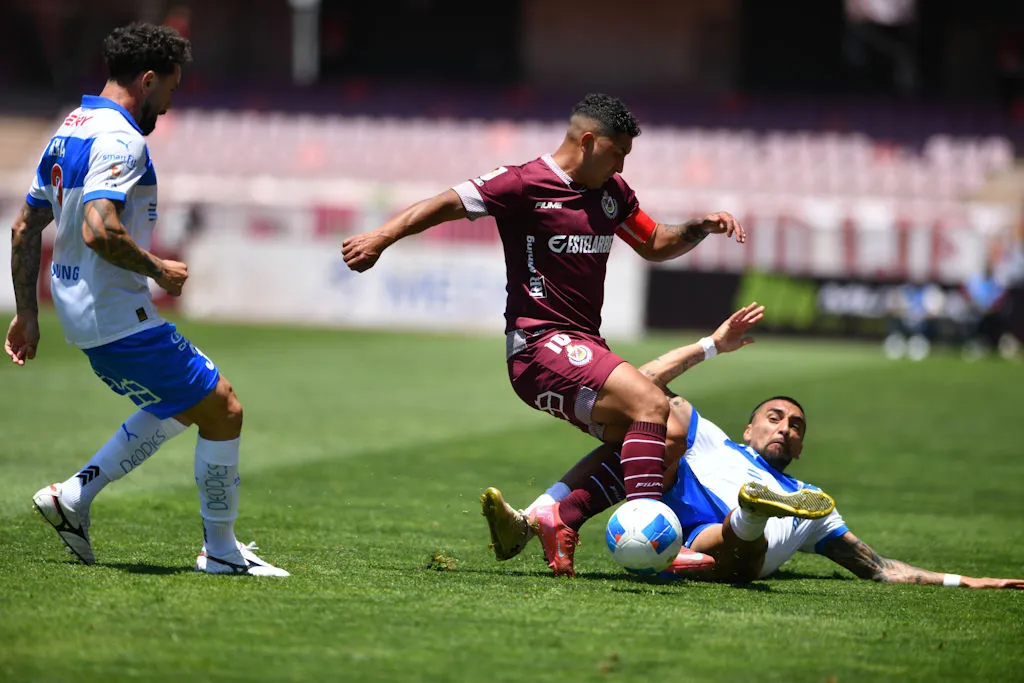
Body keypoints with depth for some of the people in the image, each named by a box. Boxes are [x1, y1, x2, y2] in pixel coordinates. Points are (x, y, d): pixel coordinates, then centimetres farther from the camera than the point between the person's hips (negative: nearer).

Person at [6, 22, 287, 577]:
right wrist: (159, 270, -16)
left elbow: (25, 229, 18)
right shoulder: (120, 140, -18)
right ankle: (220, 551, 7)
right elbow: (98, 231, -31)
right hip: (119, 318, -10)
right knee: (222, 408, -1)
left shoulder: (67, 132, 13)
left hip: (80, 314, 10)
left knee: (184, 405, 22)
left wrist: (27, 313, 21)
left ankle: (73, 496, 17)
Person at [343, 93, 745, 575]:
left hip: (584, 347, 10)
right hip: (541, 345, -10)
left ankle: (557, 519, 8)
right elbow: (446, 205, -10)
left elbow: (654, 245, 29)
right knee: (650, 404, -25)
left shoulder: (612, 192, 17)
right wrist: (381, 238, -21)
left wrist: (701, 227, 11)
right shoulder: (525, 184, -7)